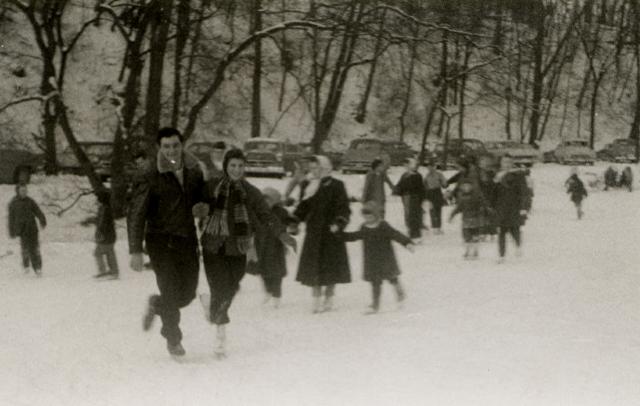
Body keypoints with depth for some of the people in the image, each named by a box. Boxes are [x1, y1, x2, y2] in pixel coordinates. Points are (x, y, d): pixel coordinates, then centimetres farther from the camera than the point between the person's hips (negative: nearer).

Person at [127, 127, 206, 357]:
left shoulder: (194, 172, 4)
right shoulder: (151, 179, -10)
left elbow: (202, 199, 22)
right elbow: (136, 215, -10)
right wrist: (135, 251, -15)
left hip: (187, 239, 5)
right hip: (161, 240, -5)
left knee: (188, 292, 6)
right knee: (172, 291, -9)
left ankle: (157, 305, 38)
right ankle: (173, 338, 12)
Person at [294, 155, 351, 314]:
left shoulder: (336, 186, -5)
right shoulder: (310, 187, 10)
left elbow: (344, 208, -8)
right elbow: (303, 208, 13)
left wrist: (338, 223, -23)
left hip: (331, 232, -4)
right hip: (313, 232, 4)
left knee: (331, 267, 3)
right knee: (313, 267, 0)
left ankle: (329, 299, 17)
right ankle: (317, 300, 7)